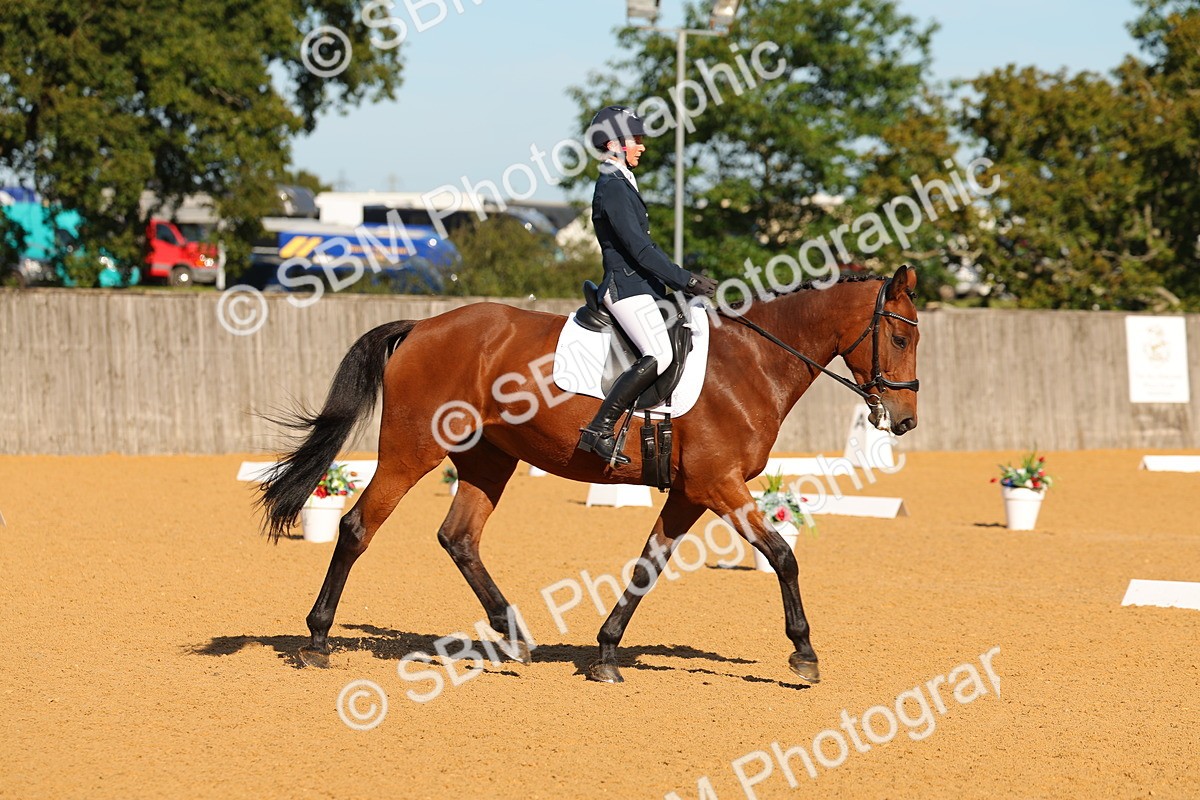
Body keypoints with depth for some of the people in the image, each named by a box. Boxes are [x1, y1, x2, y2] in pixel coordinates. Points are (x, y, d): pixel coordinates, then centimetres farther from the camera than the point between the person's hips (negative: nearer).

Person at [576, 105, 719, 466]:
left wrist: (681, 280, 16)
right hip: (626, 286, -11)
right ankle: (600, 429, -24)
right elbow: (639, 248, -19)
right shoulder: (612, 188, -13)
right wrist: (686, 280, -17)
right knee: (659, 356, -26)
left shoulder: (622, 185, 19)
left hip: (640, 285, 11)